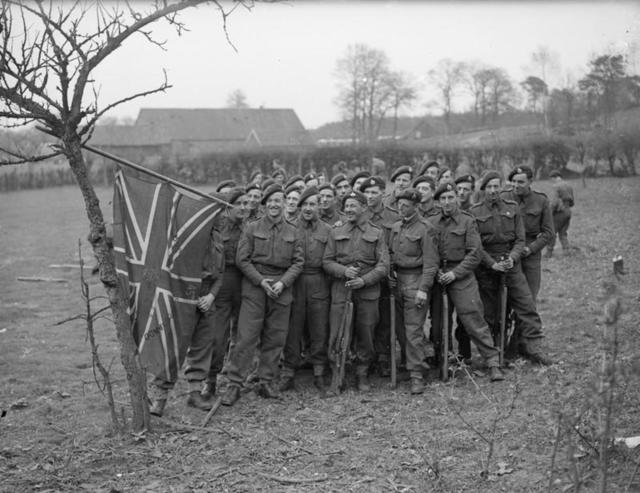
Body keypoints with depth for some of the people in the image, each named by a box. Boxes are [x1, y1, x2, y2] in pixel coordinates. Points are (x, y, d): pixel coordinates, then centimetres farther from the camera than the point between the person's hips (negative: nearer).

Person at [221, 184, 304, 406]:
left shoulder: (292, 232, 9)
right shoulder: (251, 229, 2)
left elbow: (298, 261, 6)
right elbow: (242, 259, -1)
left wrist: (283, 282, -9)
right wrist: (260, 281, -10)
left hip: (282, 288, 3)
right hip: (254, 287, -3)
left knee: (276, 338, 6)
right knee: (246, 337, -5)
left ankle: (266, 382, 18)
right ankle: (234, 385, 0)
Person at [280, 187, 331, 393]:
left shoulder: (327, 230, 8)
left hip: (319, 284, 1)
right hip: (294, 282, -1)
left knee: (319, 330, 3)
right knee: (293, 329, 2)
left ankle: (319, 373, 14)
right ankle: (288, 373, 10)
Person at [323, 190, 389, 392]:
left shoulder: (376, 233, 6)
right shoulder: (336, 233, 11)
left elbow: (383, 266, -1)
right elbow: (326, 262, 7)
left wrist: (364, 280, -14)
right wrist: (343, 271, -12)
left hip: (367, 291, 0)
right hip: (340, 291, 1)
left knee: (365, 336, 5)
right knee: (336, 336, -3)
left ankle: (362, 375, 20)